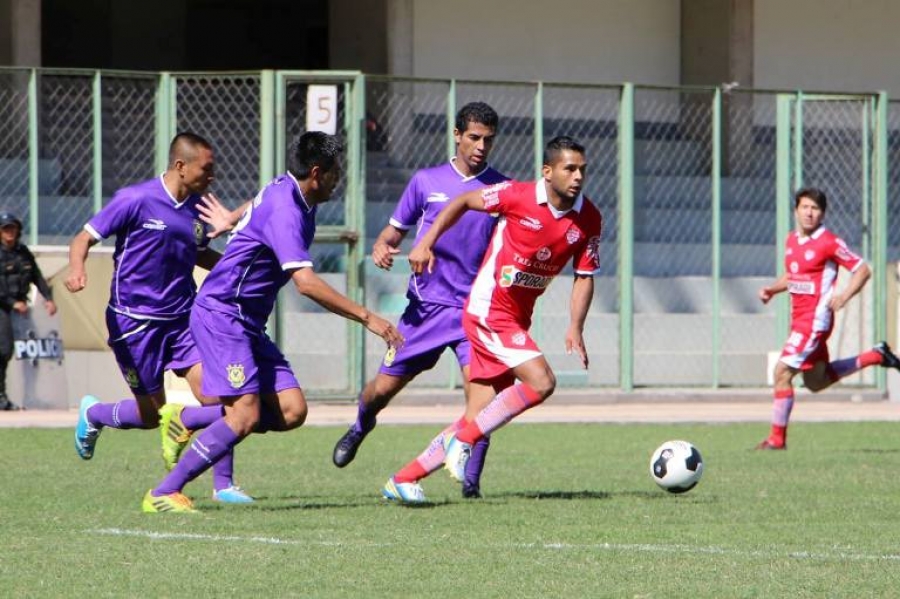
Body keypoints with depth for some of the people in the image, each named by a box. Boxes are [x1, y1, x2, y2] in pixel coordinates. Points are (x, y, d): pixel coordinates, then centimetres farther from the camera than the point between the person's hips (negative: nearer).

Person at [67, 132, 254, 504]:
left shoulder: (197, 207, 5)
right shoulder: (136, 200, -13)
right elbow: (85, 237, -8)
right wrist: (76, 269, -29)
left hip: (183, 319, 5)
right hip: (134, 320, -5)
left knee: (216, 397, -11)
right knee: (151, 414, 3)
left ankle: (223, 485, -1)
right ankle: (93, 413, 35)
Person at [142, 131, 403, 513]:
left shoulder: (286, 193, 9)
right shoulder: (284, 211, -21)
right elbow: (306, 283, -29)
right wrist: (367, 318, -28)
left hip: (248, 323, 10)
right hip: (221, 314, -10)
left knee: (291, 412, -2)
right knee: (245, 415, -19)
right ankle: (163, 494, -14)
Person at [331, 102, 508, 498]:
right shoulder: (426, 181, 3)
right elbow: (395, 230, 12)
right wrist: (381, 247, -10)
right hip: (425, 304, 1)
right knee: (384, 387, 7)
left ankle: (471, 480, -7)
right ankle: (361, 426, 43)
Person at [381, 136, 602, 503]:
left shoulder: (589, 220, -2)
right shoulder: (519, 196, -14)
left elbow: (585, 276, 5)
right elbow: (464, 201, 0)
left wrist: (575, 328, -9)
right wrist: (426, 243, -7)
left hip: (517, 320, 6)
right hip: (489, 311, -6)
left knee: (477, 419, 3)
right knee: (541, 382, -22)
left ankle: (403, 480, 13)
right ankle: (462, 439, -8)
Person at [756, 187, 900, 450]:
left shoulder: (829, 243, -13)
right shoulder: (792, 240, 10)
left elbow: (862, 270, -8)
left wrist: (844, 296, -22)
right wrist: (772, 289, 6)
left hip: (815, 319, -9)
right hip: (798, 317, 9)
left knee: (782, 371, -14)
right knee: (816, 382, 19)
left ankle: (777, 438, -7)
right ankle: (875, 356, 33)